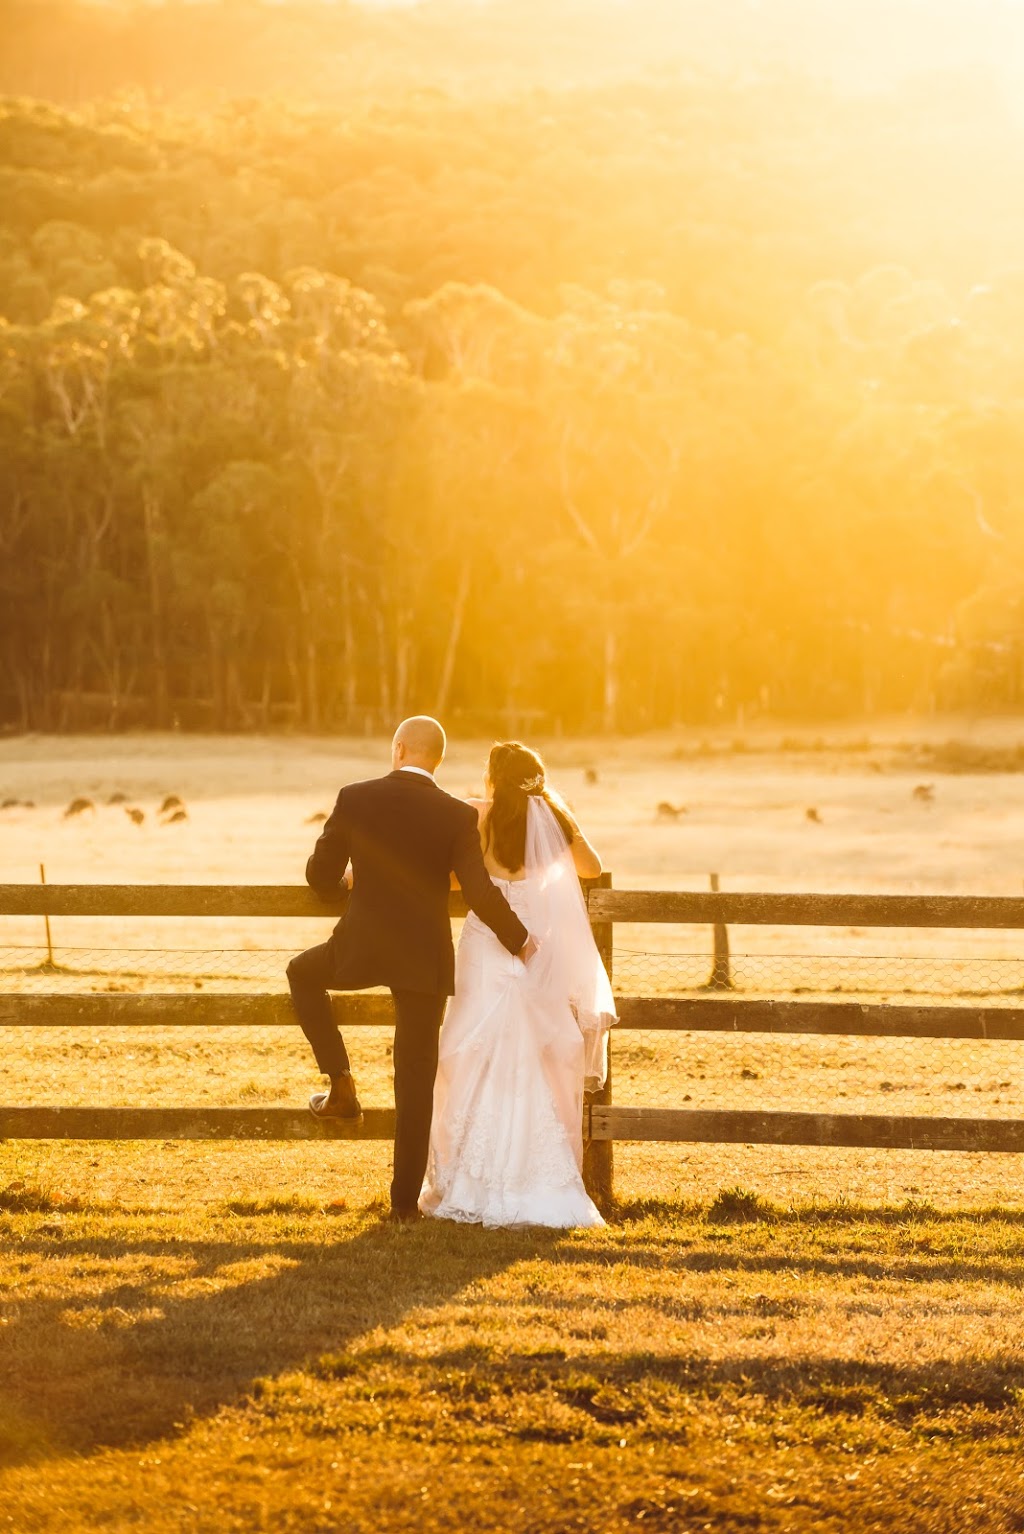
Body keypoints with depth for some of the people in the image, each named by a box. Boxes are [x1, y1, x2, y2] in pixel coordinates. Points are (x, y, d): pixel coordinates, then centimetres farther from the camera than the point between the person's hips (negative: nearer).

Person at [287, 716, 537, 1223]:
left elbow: (320, 875, 2)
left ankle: (341, 1084, 21)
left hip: (360, 950, -1)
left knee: (302, 973, 32)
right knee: (415, 1080, 10)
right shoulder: (459, 816, -6)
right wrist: (519, 940, 3)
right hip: (425, 961, 1)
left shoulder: (355, 799, -5)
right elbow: (479, 893, -13)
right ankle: (405, 1198, 11)